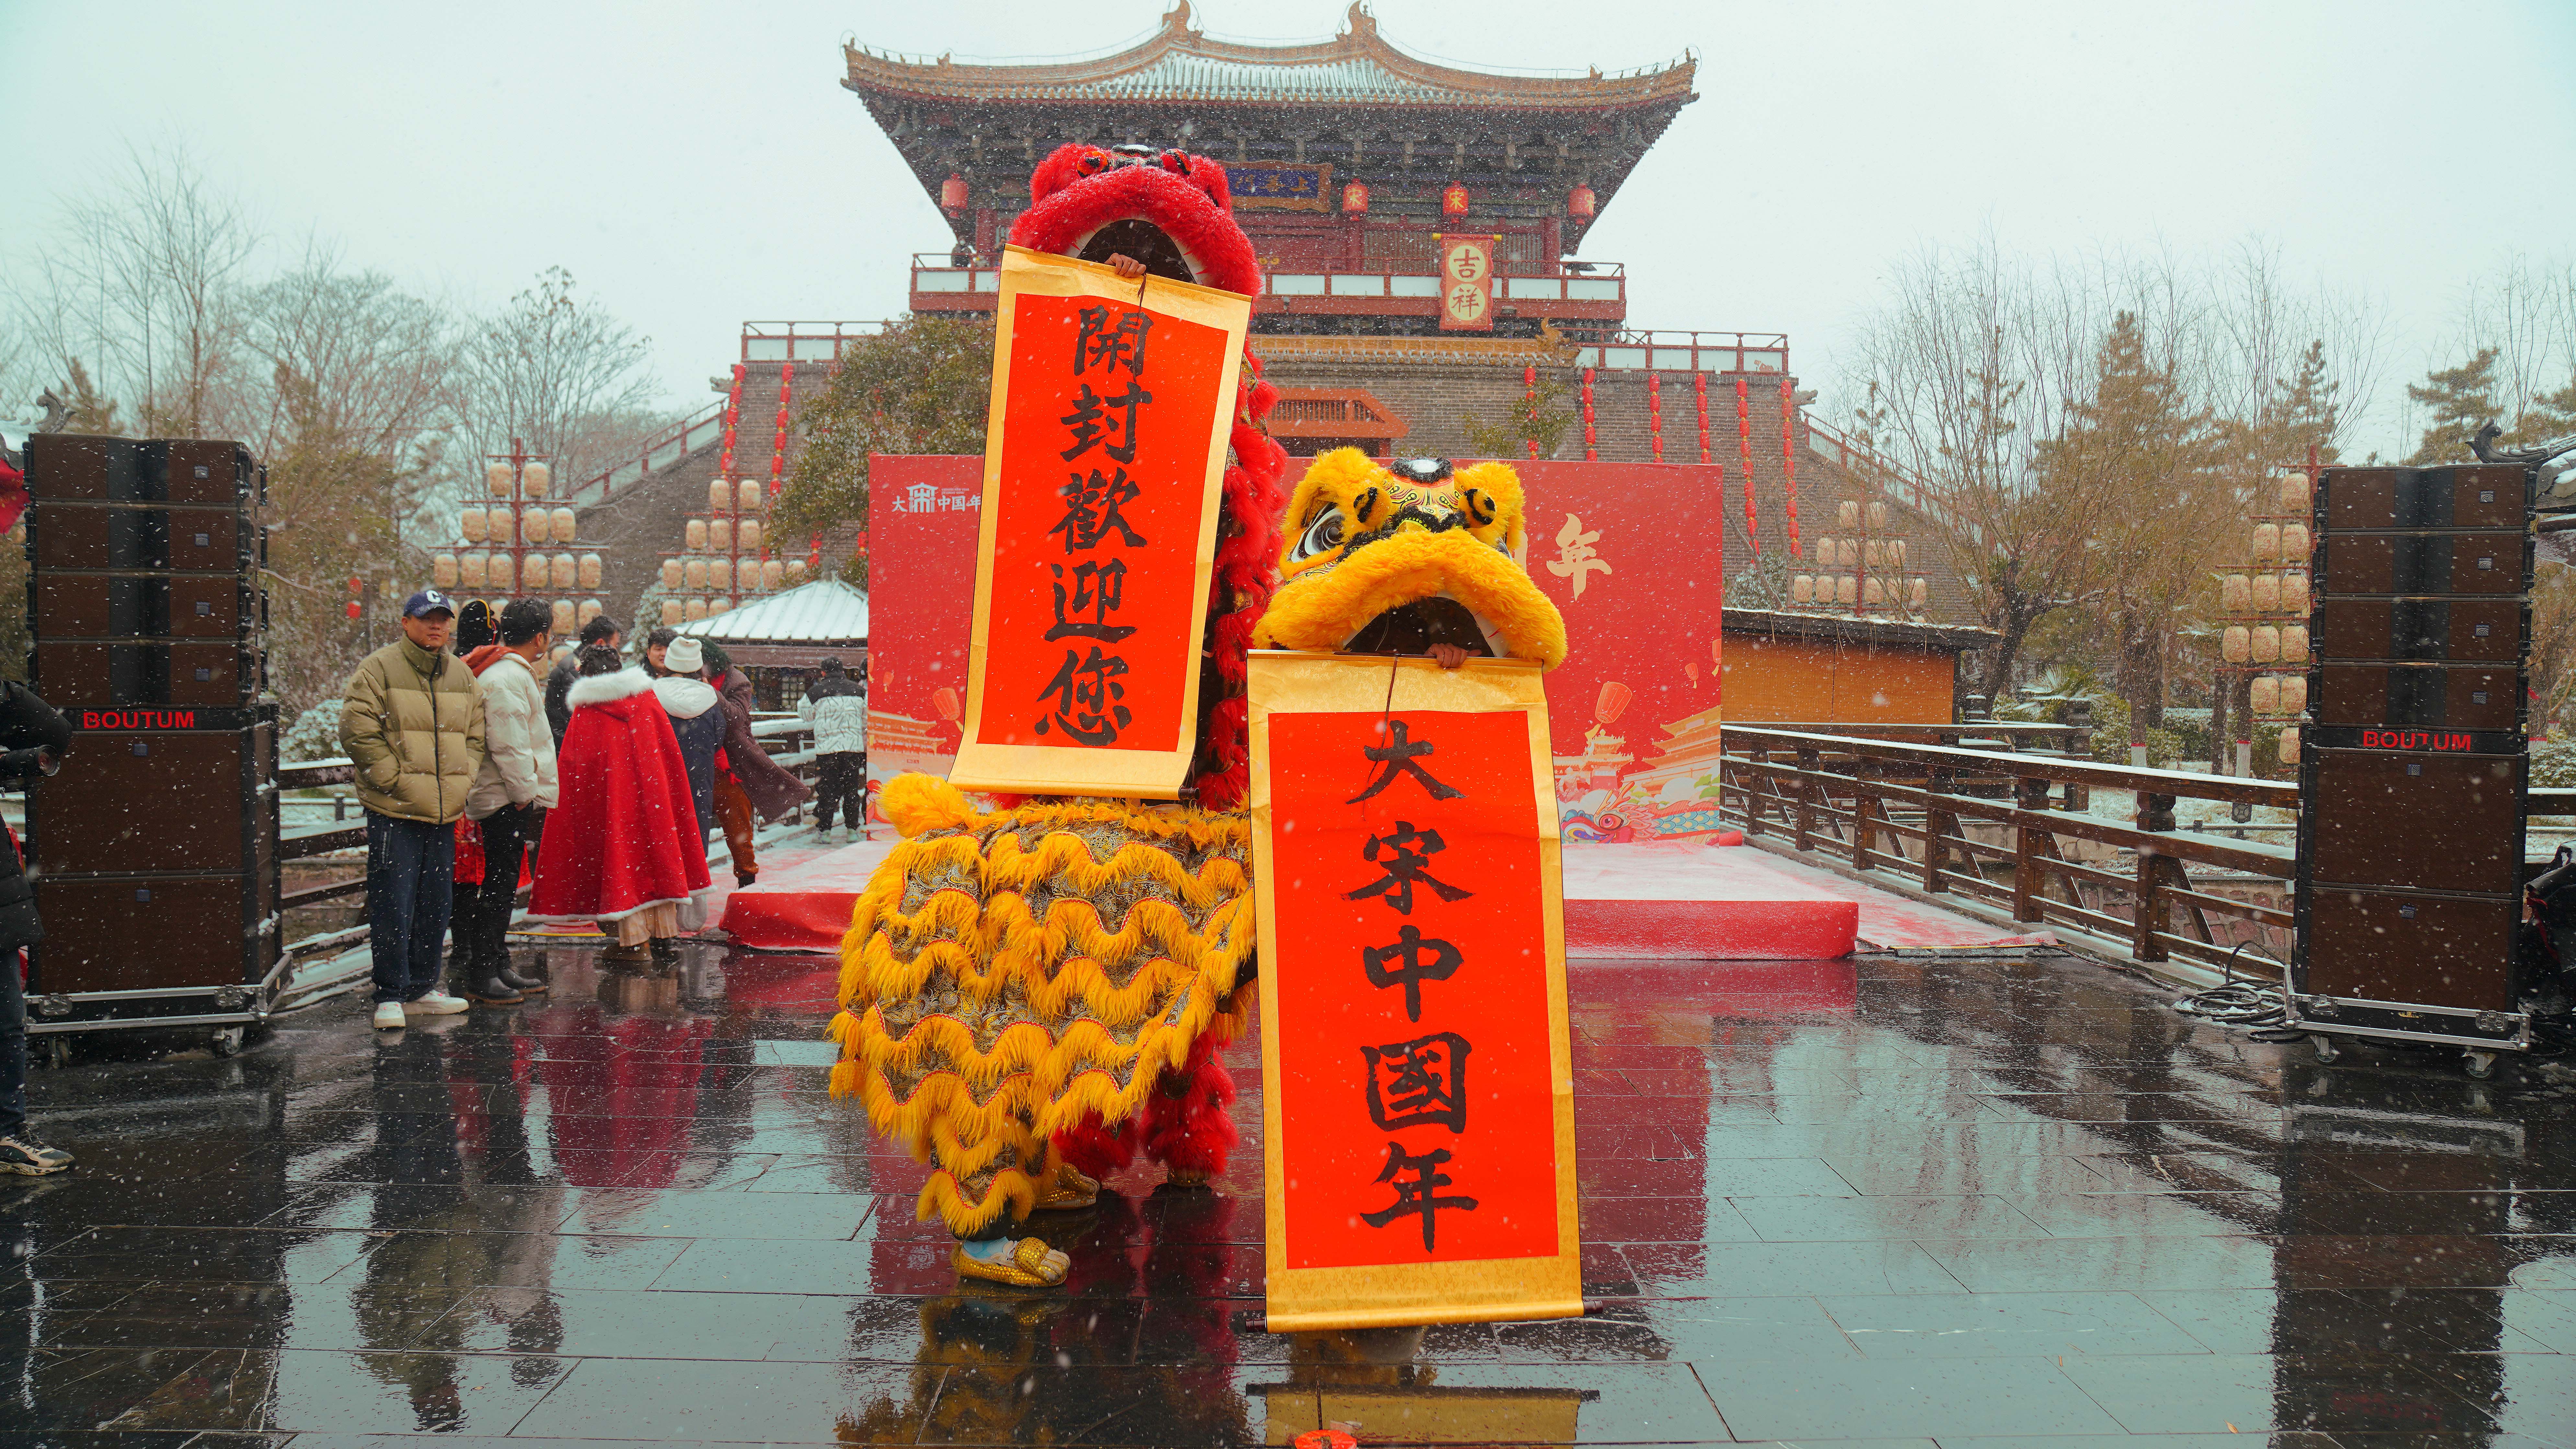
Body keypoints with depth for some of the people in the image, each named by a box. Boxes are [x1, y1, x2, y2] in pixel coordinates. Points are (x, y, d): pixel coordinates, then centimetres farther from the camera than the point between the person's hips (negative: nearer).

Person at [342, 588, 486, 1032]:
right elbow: (358, 733, -10)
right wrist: (397, 781, -13)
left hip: (445, 813, 6)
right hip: (395, 812, -6)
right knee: (392, 908, -5)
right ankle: (389, 997, 3)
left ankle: (421, 988, 22)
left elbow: (476, 737, 21)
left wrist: (463, 783, 6)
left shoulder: (462, 676, 14)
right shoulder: (378, 669, -4)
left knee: (436, 907, 11)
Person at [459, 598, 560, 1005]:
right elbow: (508, 747, -21)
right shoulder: (506, 679, -15)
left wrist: (532, 796, 19)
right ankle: (481, 975, -3)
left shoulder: (513, 674, 20)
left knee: (503, 885, 14)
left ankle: (499, 967, 22)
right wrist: (527, 797, -18)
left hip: (512, 799, 11)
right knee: (497, 886, -7)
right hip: (508, 800, -11)